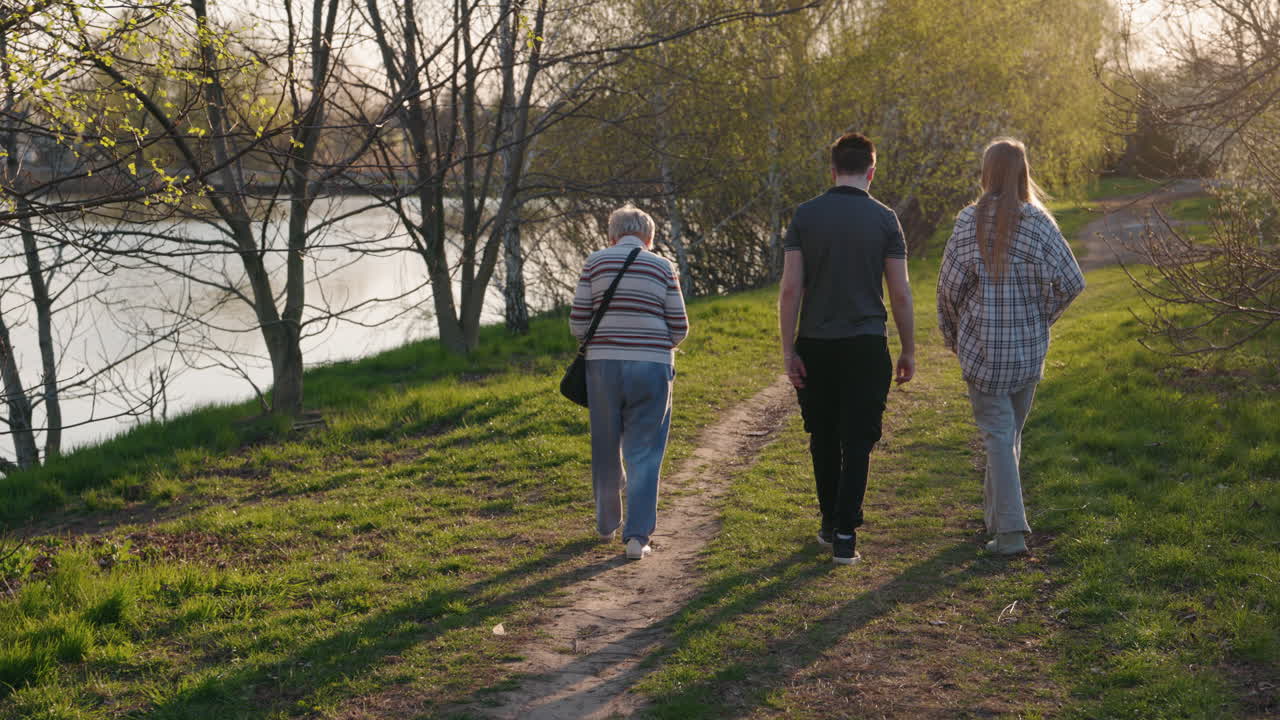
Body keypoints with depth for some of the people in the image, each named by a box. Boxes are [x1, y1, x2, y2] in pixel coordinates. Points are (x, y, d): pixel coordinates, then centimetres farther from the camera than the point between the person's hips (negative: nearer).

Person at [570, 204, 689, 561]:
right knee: (644, 454, 4)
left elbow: (577, 322, 1)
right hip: (651, 367, -1)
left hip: (604, 365, 1)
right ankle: (637, 535, -4)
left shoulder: (595, 263, 3)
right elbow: (679, 329, 1)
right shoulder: (662, 268, 2)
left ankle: (607, 524, 31)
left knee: (606, 450, 16)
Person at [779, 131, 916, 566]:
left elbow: (790, 288, -5)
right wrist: (908, 351, 7)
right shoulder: (884, 220, -2)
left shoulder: (805, 215, 0)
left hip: (815, 346, 2)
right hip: (866, 346, -2)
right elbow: (900, 294, -3)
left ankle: (830, 525, 26)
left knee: (824, 439, 15)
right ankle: (844, 536, -2)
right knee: (857, 441, 3)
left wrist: (788, 350, -2)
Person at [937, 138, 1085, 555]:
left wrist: (952, 335, 10)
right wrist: (1040, 317, 8)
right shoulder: (1037, 222, -6)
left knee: (997, 434, 1)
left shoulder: (969, 221, -7)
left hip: (982, 347, -2)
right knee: (1012, 429, 18)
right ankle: (996, 511, 33)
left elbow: (949, 285, -4)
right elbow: (1070, 282, -8)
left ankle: (1011, 531, -8)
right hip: (1029, 348, 2)